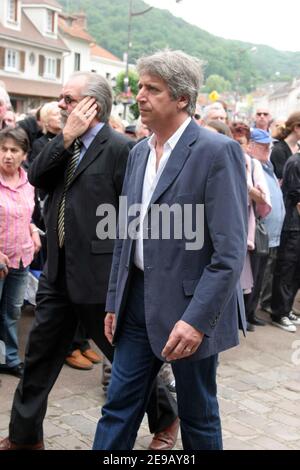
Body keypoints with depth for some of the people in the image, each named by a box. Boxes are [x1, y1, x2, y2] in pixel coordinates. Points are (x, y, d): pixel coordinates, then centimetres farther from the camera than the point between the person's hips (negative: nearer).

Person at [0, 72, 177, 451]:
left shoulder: (120, 148, -13)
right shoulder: (64, 144, 10)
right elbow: (36, 177, -4)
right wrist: (67, 137, -13)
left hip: (98, 274, -7)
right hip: (58, 273, 7)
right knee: (38, 356, 13)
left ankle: (164, 421, 33)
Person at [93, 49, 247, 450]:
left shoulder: (217, 151, -14)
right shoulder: (139, 152, 9)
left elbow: (230, 250, -19)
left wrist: (197, 319, -24)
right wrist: (114, 302, 14)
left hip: (189, 309, -6)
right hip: (139, 300, 6)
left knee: (198, 417, 12)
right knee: (118, 408, 12)